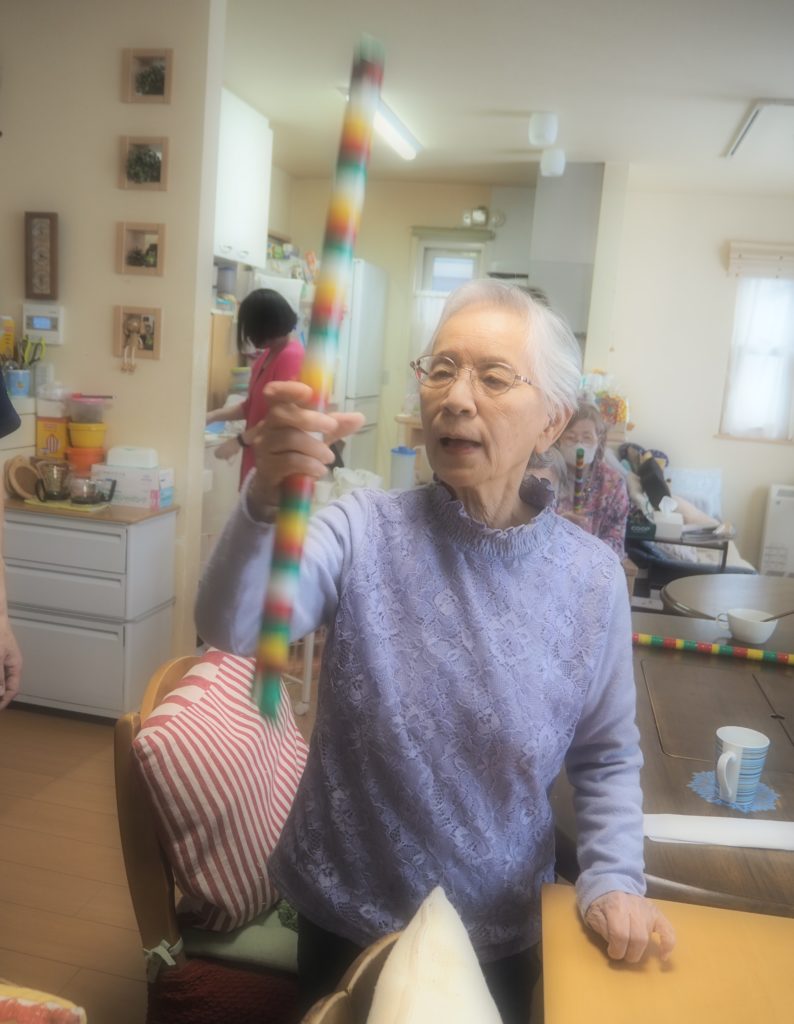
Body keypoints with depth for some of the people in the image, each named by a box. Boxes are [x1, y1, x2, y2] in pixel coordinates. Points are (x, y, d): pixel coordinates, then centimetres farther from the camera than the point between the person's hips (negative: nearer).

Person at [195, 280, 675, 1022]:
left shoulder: (592, 577, -11)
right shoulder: (363, 532, -17)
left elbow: (606, 757, 1)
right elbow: (229, 629, -33)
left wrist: (613, 879, -11)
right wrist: (265, 503, -49)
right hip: (347, 918, -1)